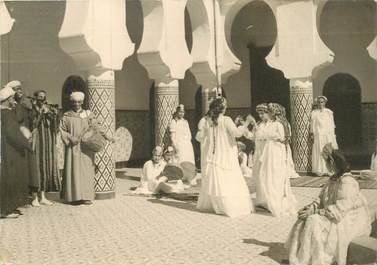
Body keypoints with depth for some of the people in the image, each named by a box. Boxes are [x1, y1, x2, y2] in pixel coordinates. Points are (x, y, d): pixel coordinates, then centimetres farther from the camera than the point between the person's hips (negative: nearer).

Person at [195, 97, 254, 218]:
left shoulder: (206, 121, 1)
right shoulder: (226, 120, -12)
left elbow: (200, 137, 5)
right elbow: (237, 133, -19)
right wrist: (247, 123, -10)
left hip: (212, 156, 5)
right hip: (226, 156, -5)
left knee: (212, 180, 16)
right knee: (229, 181, -1)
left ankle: (207, 204, 26)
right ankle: (232, 207, -3)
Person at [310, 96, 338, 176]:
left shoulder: (329, 112, 9)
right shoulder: (314, 113, 6)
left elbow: (332, 124, 10)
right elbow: (312, 125, 6)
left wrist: (333, 134, 5)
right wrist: (312, 134, -2)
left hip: (329, 135, 1)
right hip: (318, 135, -1)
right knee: (319, 152, -4)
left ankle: (329, 170, 2)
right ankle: (320, 170, -1)